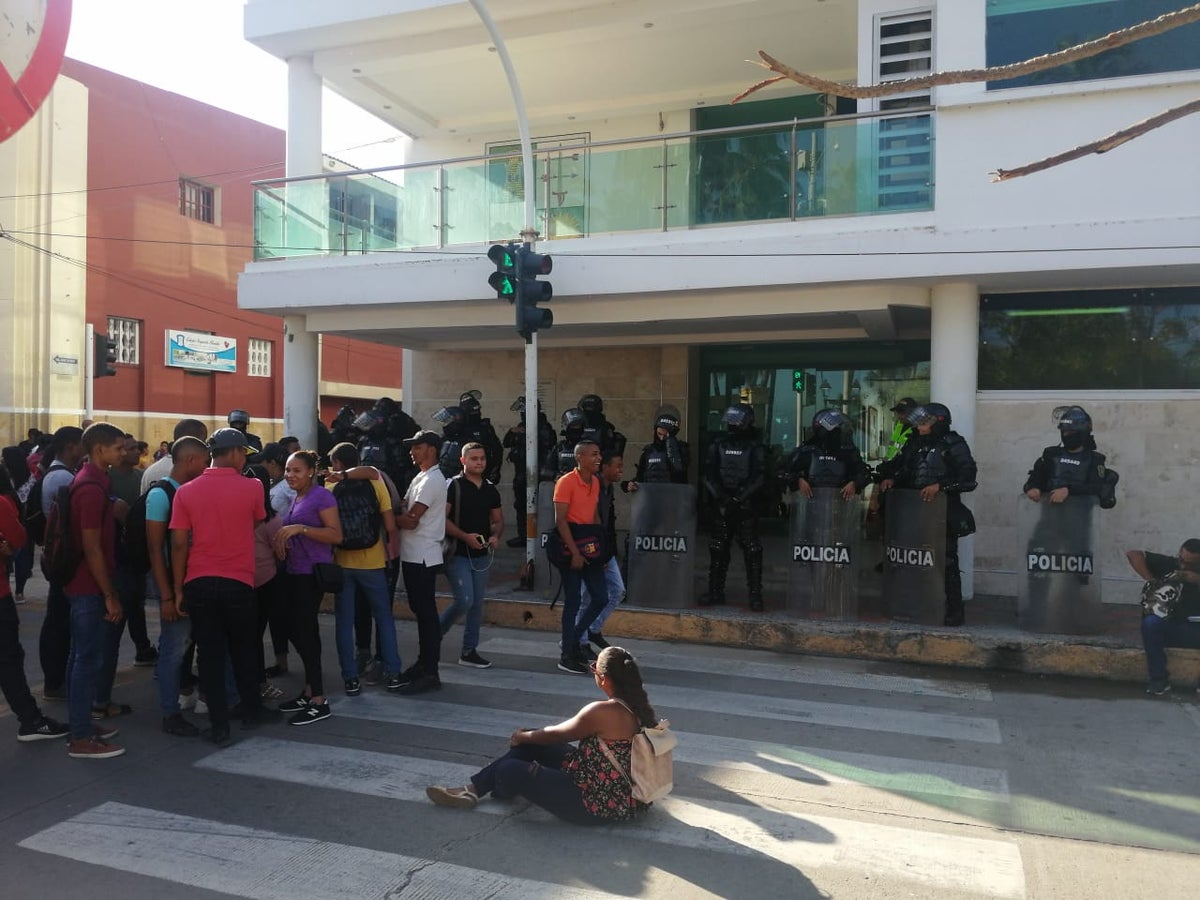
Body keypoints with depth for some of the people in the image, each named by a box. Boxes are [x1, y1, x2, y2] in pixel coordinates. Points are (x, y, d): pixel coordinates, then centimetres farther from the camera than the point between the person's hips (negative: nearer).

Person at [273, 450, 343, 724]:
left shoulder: (321, 496, -12)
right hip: (294, 572, 9)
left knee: (304, 631, -7)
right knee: (298, 630, 12)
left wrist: (300, 528, -26)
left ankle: (319, 701, 0)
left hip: (312, 573, -9)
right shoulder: (297, 499, 15)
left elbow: (336, 535, -20)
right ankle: (309, 692, 23)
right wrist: (281, 541, 8)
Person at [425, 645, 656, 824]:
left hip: (599, 805, -10)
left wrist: (523, 736, 6)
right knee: (531, 743, 12)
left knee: (509, 771, -7)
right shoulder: (638, 706, -1)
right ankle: (473, 790, 19)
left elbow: (556, 734, -9)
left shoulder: (603, 712, -27)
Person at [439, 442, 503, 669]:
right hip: (458, 554, -6)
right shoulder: (454, 486, -7)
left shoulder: (490, 489, 11)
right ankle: (436, 631, 13)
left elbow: (498, 520, 18)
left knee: (477, 604, 8)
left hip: (482, 555, 6)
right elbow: (442, 518, -15)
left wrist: (496, 536, -3)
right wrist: (465, 536, -22)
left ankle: (469, 651, 18)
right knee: (464, 601, -12)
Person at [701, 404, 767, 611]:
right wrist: (719, 496, -11)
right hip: (722, 506, 4)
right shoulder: (718, 444, 7)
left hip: (746, 507, -4)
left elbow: (759, 478, -10)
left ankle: (755, 595, 3)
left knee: (752, 551, -3)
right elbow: (707, 474, 2)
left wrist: (739, 498, -17)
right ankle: (715, 592, 18)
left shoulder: (755, 446, -2)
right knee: (718, 550, 8)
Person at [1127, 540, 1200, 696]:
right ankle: (1159, 679, -22)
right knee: (1150, 622, -33)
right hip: (1168, 627, 0)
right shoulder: (1167, 564, 1)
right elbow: (1133, 554, -6)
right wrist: (1151, 579, -13)